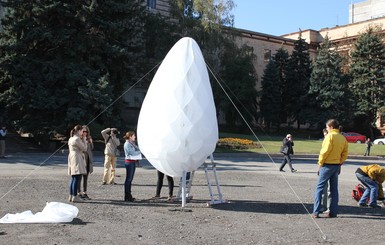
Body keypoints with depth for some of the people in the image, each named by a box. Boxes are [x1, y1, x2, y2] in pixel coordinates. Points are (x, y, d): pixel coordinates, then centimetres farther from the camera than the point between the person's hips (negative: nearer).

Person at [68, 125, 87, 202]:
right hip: (77, 160, -10)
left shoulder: (71, 139, 17)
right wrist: (84, 140, -1)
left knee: (73, 179, 13)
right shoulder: (77, 139, -13)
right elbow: (84, 149, -9)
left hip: (72, 159, 10)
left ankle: (71, 196, 16)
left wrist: (82, 140, 15)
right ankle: (75, 196, -6)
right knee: (77, 178, -7)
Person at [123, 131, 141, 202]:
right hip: (129, 162, -9)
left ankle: (129, 195, 16)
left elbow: (137, 149, 16)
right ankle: (127, 197, -2)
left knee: (130, 179, 11)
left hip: (133, 162, 9)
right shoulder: (127, 144, -11)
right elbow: (132, 153, -18)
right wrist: (140, 151, -10)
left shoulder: (132, 143, 17)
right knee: (128, 179, -5)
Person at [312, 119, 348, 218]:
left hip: (327, 165, -6)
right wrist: (340, 163, 14)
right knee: (334, 189, 12)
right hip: (337, 166, 7)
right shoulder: (343, 138, 8)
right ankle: (333, 212, 13)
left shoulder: (330, 136, -12)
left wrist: (320, 163, -7)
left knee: (319, 188, 0)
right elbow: (345, 153, 9)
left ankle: (316, 212, -3)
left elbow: (324, 151, -16)